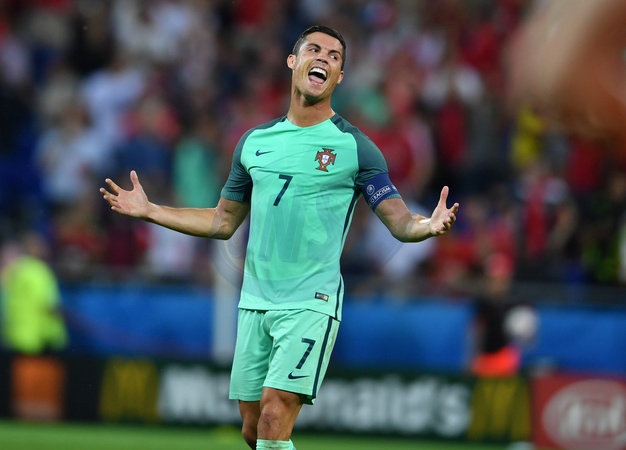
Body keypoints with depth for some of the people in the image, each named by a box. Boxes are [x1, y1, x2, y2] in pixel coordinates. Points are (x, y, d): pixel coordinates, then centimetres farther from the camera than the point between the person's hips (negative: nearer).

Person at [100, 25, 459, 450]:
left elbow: (400, 222, -5)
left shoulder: (354, 147, -1)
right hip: (255, 303, 5)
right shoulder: (255, 142, 12)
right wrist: (149, 210, 17)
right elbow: (223, 222, 22)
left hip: (310, 303, -5)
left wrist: (427, 226, -28)